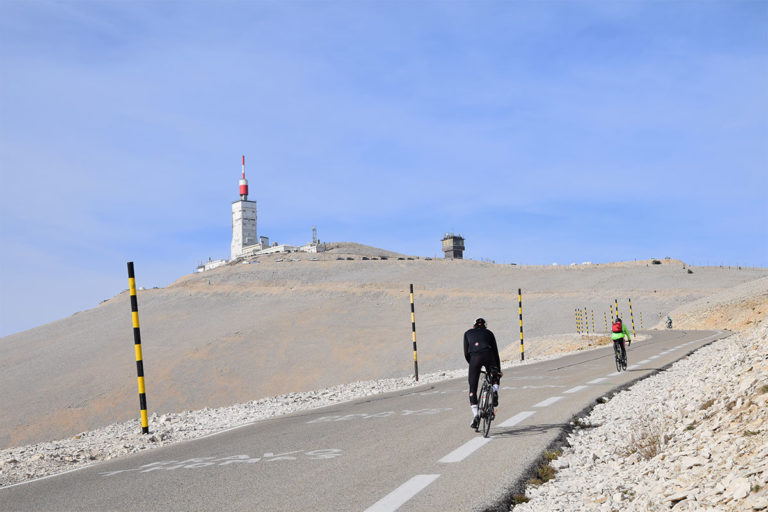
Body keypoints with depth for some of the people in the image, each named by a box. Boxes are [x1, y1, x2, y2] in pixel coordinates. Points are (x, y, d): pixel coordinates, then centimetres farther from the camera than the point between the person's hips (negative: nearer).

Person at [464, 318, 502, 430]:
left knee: (472, 389, 8)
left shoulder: (468, 333, 26)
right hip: (488, 355, 1)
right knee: (495, 377, 31)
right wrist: (499, 369, 31)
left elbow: (466, 354, 19)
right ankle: (495, 391, -1)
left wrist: (472, 364, 32)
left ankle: (475, 415, -4)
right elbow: (496, 352, 25)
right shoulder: (489, 333, 27)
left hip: (475, 357, -1)